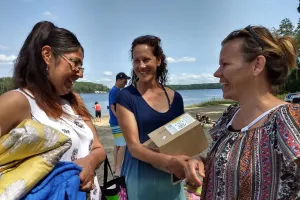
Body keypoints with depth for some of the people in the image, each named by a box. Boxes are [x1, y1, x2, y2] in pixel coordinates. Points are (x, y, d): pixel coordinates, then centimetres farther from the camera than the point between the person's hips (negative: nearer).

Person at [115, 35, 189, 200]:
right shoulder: (125, 97, -10)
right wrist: (168, 161, -30)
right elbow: (134, 146, -15)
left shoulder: (175, 98, 1)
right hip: (140, 178, -3)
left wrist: (189, 161, -10)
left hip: (171, 178, 4)